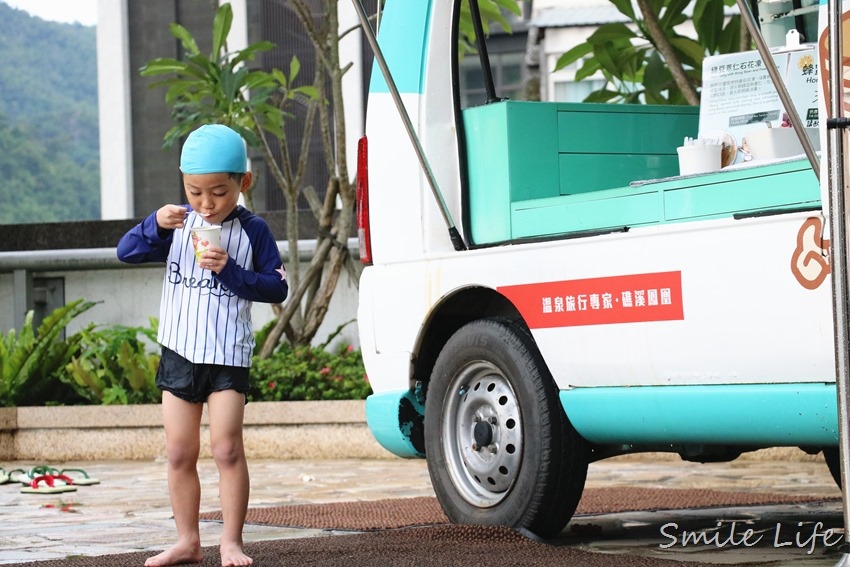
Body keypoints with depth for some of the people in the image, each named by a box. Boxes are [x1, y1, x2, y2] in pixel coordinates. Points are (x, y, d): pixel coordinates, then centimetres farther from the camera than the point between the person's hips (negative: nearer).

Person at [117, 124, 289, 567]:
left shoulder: (252, 230, -4)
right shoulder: (178, 223, 3)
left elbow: (277, 288, -7)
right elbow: (126, 252, -3)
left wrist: (230, 271, -19)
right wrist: (155, 224, -20)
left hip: (228, 356, -3)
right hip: (178, 352, 4)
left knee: (227, 448, -9)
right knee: (179, 454, 7)